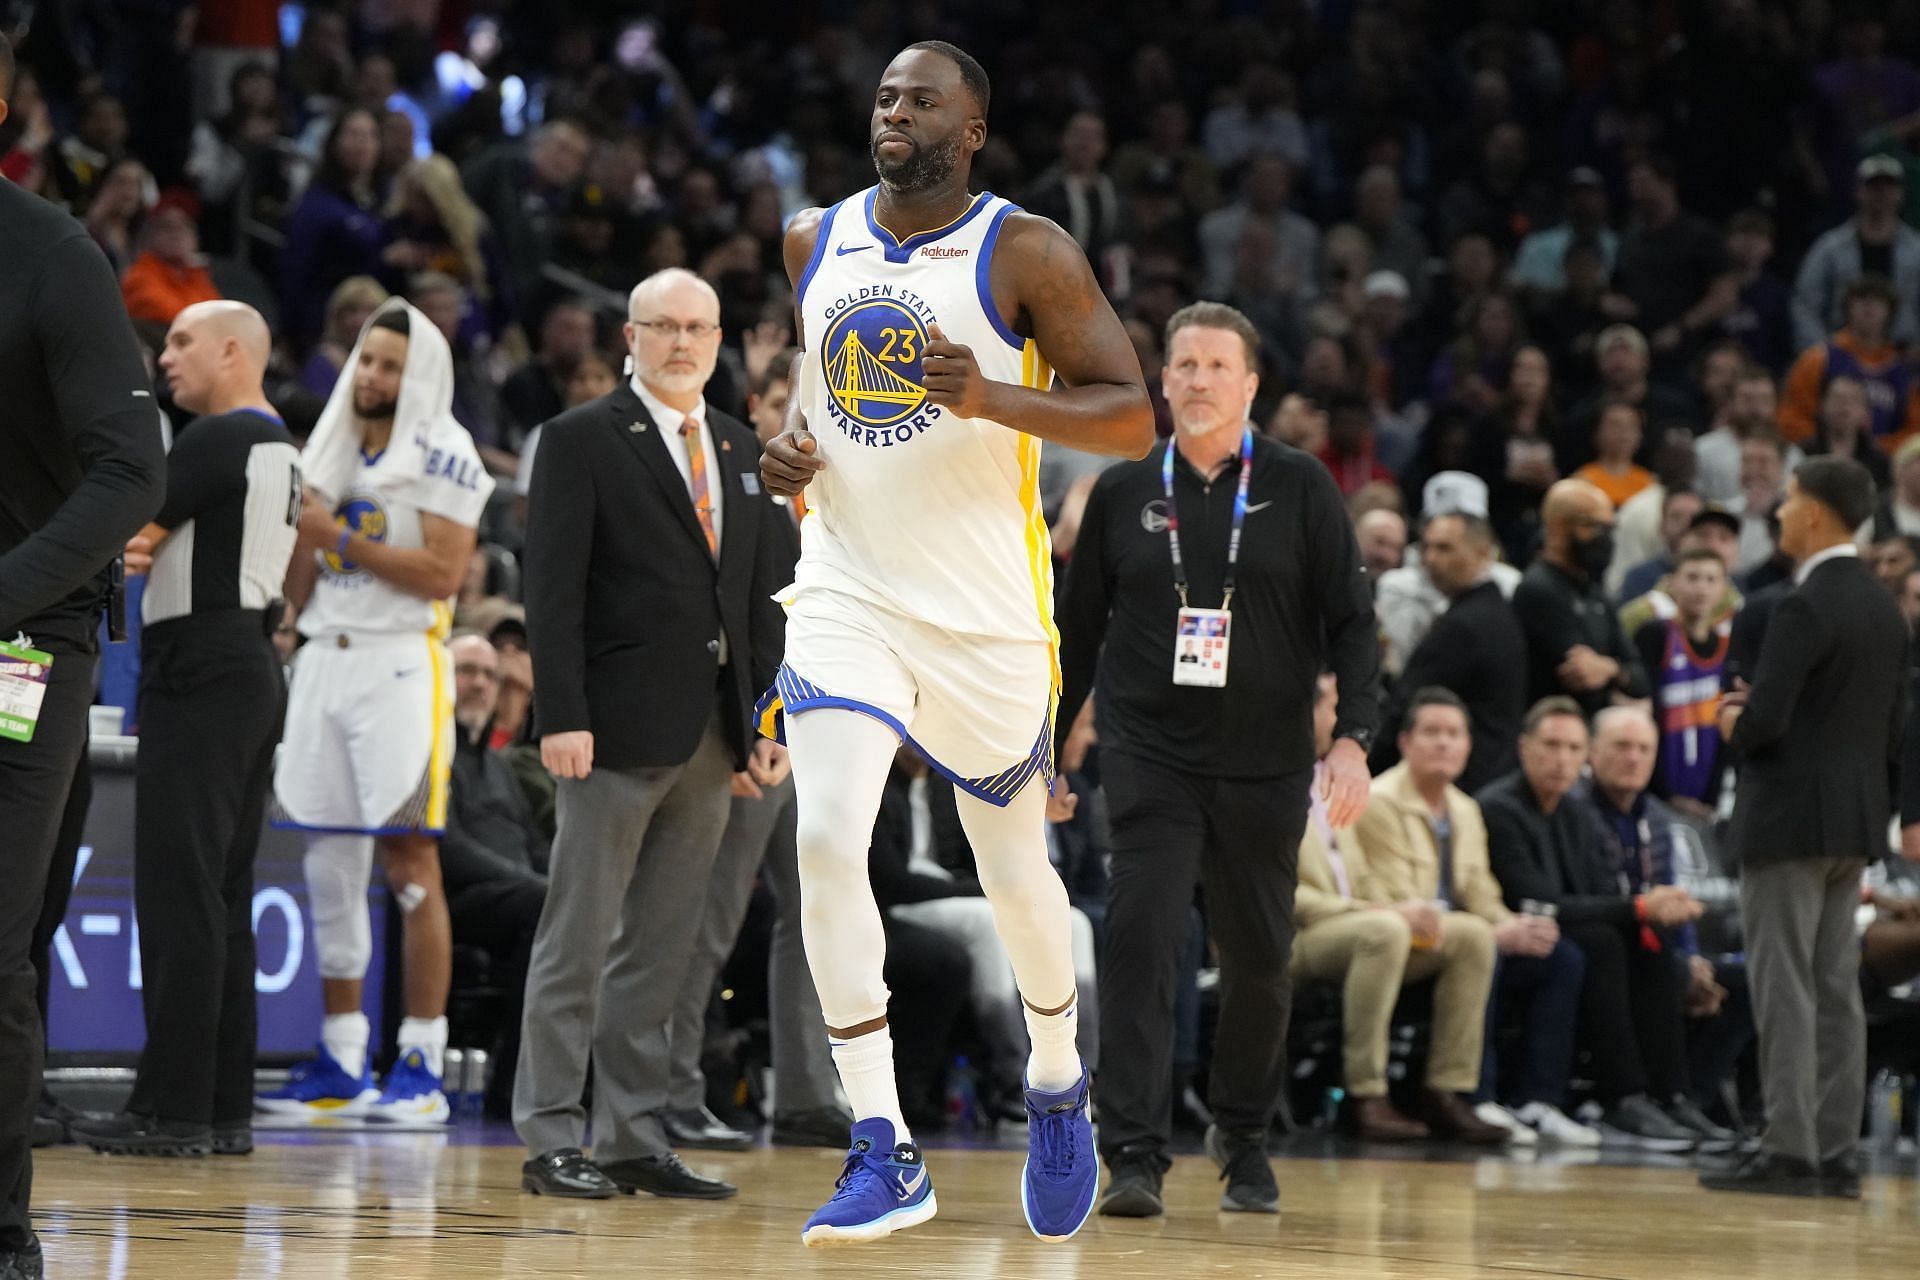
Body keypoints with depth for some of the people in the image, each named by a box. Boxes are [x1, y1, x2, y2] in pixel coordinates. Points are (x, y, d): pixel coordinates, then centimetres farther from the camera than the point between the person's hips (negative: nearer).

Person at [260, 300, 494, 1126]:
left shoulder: (442, 456, -3)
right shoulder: (328, 457, 18)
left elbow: (442, 572, -15)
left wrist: (341, 537, -14)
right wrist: (300, 533, 0)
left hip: (401, 664, -7)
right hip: (324, 658, 7)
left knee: (409, 865, -8)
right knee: (328, 868, 6)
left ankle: (422, 1066, -7)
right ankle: (340, 1065, 11)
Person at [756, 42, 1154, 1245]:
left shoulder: (1027, 252, -8)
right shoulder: (813, 244, 5)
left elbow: (1133, 416, -11)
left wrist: (993, 399, -26)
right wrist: (780, 447, 0)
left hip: (988, 614, -2)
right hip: (846, 596, 2)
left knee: (1015, 871, 12)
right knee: (827, 843, -18)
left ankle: (1058, 1087, 42)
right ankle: (888, 1156, -14)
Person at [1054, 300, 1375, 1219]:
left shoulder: (1298, 488, 1)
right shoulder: (1124, 493, 5)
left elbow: (1351, 621, 0)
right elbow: (1079, 633, 13)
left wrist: (1353, 739, -11)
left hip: (1266, 765, 0)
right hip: (1150, 757, 0)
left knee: (1259, 959, 9)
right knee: (1139, 943, -14)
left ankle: (1244, 1139, 29)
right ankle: (1133, 1159, -15)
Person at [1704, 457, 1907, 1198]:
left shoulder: (1804, 607, -15)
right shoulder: (1885, 610, 12)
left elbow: (1765, 718, -22)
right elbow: (1894, 727, 15)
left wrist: (1737, 726, -1)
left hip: (1793, 820, -8)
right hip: (1857, 818, 9)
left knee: (1786, 992, -7)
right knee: (1838, 992, 9)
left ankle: (1789, 1152, -9)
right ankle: (1836, 1154, 9)